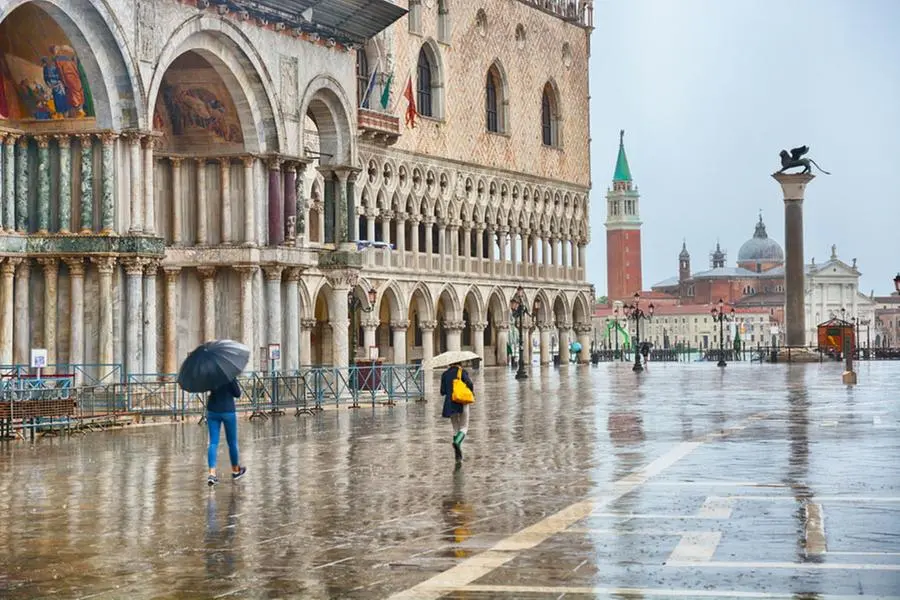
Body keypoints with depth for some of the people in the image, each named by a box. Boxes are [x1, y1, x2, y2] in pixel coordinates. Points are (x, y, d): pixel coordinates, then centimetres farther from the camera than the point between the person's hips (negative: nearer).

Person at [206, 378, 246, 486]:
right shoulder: (230, 377, -16)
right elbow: (237, 394, -9)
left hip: (212, 411, 3)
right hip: (228, 411, -3)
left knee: (213, 443, 3)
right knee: (232, 442, 14)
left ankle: (212, 473, -12)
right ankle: (235, 471, 29)